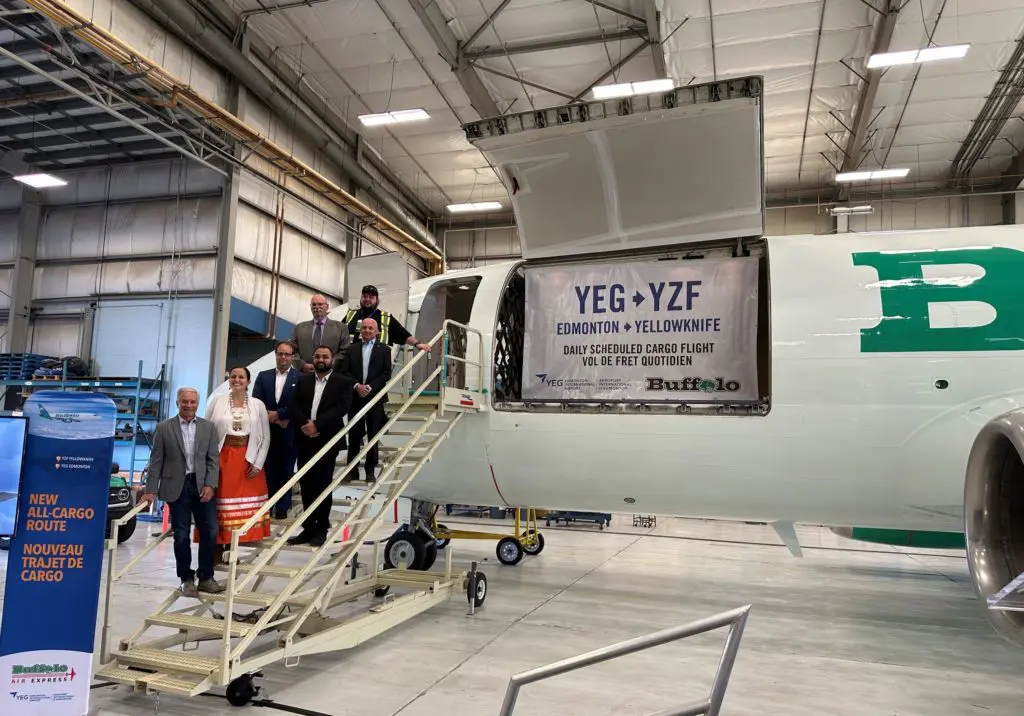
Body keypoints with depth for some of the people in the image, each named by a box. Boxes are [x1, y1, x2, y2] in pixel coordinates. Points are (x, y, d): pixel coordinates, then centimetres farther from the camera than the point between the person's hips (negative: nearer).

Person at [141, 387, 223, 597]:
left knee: (209, 532, 0)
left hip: (202, 486, 2)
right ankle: (186, 579, 18)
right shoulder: (164, 428, 2)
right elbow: (156, 461, 1)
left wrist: (210, 485, -8)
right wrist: (151, 490, -5)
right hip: (177, 487, -1)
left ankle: (206, 577, 14)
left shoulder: (208, 427, 6)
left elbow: (213, 459, 4)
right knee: (181, 535, 4)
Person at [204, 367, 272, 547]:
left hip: (248, 461, 1)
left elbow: (265, 437, 4)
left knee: (245, 504, 3)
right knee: (220, 501, 1)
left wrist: (258, 463, -3)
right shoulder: (217, 401, 2)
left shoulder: (258, 405, 4)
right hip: (221, 460, -1)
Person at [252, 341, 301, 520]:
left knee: (286, 470, 5)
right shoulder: (263, 376, 10)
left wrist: (278, 414, -12)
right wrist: (271, 417, -10)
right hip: (267, 431, 3)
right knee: (267, 470, 7)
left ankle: (282, 508, 13)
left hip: (289, 432, -3)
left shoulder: (301, 378, -2)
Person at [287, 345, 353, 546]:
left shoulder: (343, 382, 1)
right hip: (305, 440, 4)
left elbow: (342, 408, -12)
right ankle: (308, 528, 15)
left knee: (323, 485, 1)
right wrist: (304, 424, -14)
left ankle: (321, 529, 10)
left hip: (328, 440, -4)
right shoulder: (303, 381, 14)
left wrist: (316, 424, -18)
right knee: (306, 485, 6)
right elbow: (294, 406, 4)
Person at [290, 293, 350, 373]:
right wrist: (302, 365, -7)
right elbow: (292, 351, 10)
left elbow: (346, 351, 1)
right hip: (304, 375, 2)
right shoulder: (299, 327, 16)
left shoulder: (340, 327, 9)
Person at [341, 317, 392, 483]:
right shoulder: (352, 349, 11)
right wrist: (357, 385, -12)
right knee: (354, 434, 5)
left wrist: (370, 387, -13)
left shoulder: (384, 350, 5)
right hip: (355, 396, 2)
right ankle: (352, 469, 12)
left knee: (373, 435, 3)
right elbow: (346, 372, 4)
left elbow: (387, 373, -3)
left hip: (375, 397, -1)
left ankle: (371, 470, 10)